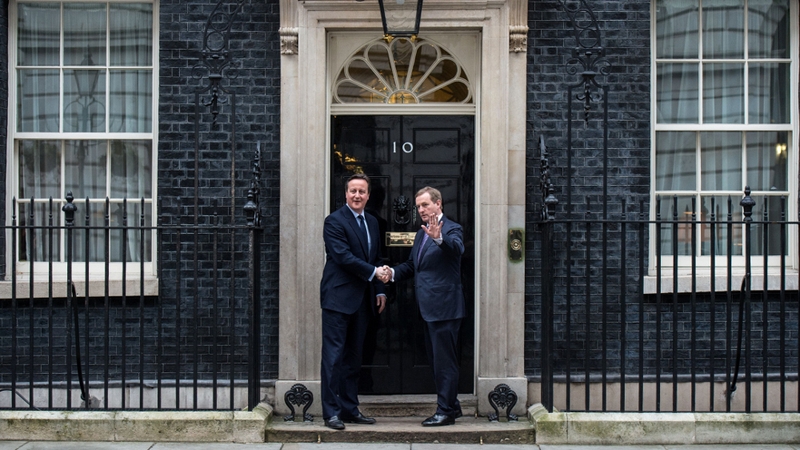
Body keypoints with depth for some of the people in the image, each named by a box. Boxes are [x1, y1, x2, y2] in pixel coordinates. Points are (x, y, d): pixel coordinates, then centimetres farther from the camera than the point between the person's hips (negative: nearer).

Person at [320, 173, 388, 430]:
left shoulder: (372, 222, 16)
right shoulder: (334, 221, -8)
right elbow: (344, 257, -17)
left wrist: (379, 291, 11)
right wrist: (373, 272, -16)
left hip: (362, 300, 7)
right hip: (338, 297, -7)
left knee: (353, 357, 12)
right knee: (334, 356, -4)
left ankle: (350, 409, 19)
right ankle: (331, 412, 1)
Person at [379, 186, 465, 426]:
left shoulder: (451, 229, -9)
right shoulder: (422, 233, 17)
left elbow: (456, 247, -31)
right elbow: (411, 264, 18)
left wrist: (439, 237, -51)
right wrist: (393, 273, -1)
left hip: (444, 307, -9)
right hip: (429, 308, 9)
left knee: (445, 360, -3)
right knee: (437, 359, 16)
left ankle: (446, 411, 6)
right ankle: (451, 405, 28)